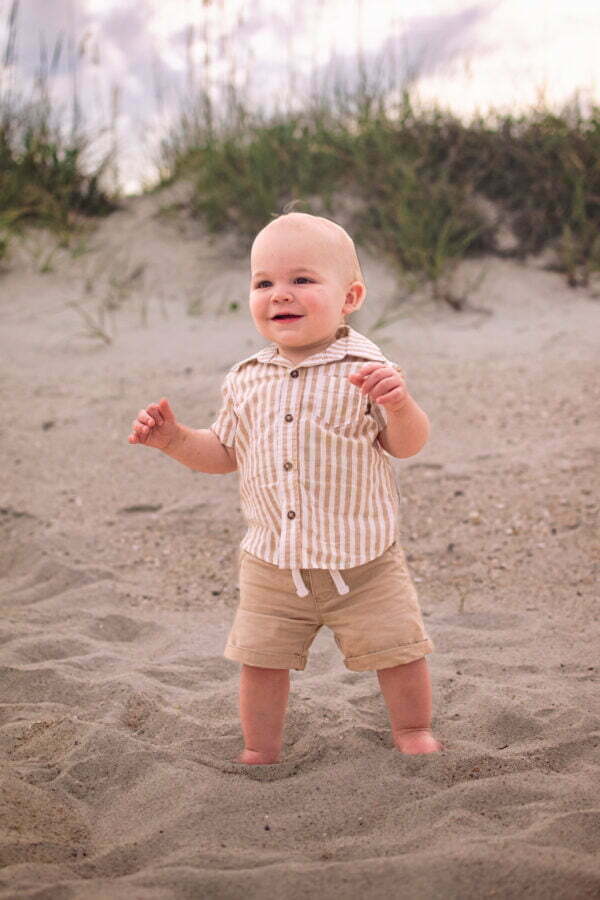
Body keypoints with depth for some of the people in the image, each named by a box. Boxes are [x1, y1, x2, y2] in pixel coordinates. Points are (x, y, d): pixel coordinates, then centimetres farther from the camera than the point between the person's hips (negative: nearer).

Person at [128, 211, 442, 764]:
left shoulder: (366, 371, -11)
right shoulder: (246, 381, 1)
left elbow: (407, 445, -11)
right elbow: (226, 452, 12)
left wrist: (399, 404, -31)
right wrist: (175, 439, -3)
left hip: (364, 562, -3)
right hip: (272, 568, 3)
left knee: (398, 650, 6)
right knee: (261, 658, 8)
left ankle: (414, 732, 32)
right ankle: (260, 750, 29)